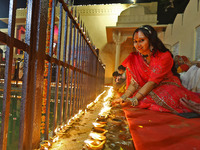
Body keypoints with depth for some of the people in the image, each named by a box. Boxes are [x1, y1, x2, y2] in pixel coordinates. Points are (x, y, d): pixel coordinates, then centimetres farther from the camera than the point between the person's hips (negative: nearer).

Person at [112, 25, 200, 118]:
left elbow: (152, 82, -23)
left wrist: (134, 100, -31)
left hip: (169, 88, -4)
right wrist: (124, 97, -22)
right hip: (149, 91, 5)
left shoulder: (165, 56, -13)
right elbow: (134, 82, -6)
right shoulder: (134, 58, 1)